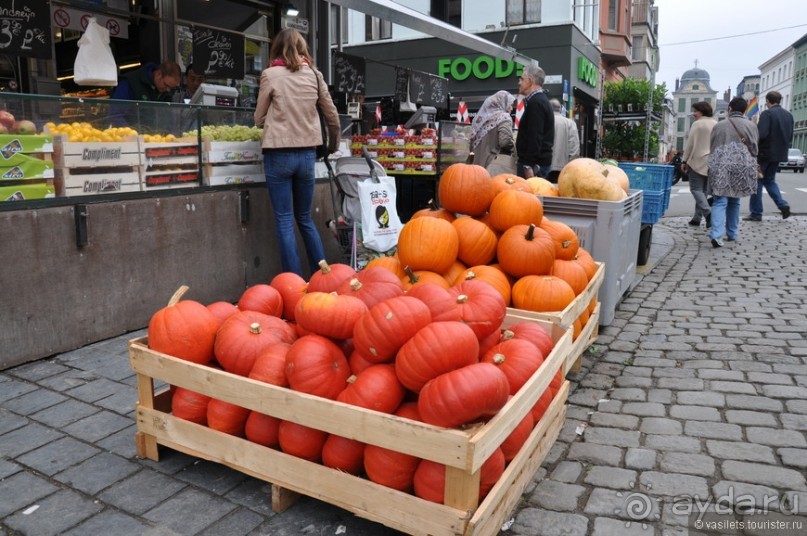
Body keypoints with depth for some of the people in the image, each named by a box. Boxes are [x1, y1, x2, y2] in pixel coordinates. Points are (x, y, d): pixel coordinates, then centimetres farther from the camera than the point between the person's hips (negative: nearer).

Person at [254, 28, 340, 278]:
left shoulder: (270, 74, -3)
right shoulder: (314, 74, 6)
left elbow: (259, 119, 5)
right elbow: (332, 116, 12)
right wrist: (333, 144, 28)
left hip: (279, 154, -3)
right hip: (307, 153, 4)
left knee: (285, 221, 3)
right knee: (305, 219, 15)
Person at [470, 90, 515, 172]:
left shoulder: (481, 116, 14)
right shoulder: (504, 117, -7)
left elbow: (473, 141, 15)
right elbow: (506, 142, -18)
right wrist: (515, 145, 1)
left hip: (479, 163, 7)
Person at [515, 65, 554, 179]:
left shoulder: (535, 102, -13)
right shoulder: (541, 100, 20)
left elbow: (535, 137, -22)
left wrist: (528, 165, -24)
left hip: (535, 163, -10)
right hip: (540, 161, 10)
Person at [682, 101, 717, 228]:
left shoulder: (697, 124, -7)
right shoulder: (715, 124, 12)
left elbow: (690, 144, -9)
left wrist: (684, 161, -3)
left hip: (698, 161, -6)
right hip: (711, 162, 7)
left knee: (696, 189, -4)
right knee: (702, 190, 10)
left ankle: (708, 213, -21)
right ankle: (697, 218, 12)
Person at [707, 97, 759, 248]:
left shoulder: (719, 126, 2)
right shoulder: (751, 126, 3)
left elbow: (712, 148, 10)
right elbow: (755, 149, 7)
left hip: (720, 168, -1)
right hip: (742, 167, 2)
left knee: (720, 201, -5)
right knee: (734, 201, 16)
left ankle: (717, 234, -23)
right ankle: (732, 233, 24)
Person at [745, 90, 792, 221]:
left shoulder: (767, 113, -13)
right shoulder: (788, 115, 10)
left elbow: (761, 134, -23)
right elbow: (790, 137, 12)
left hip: (765, 153, -7)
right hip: (779, 154, 7)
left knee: (757, 182, 2)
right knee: (769, 180, 20)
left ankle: (756, 214, 4)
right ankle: (782, 205, 3)